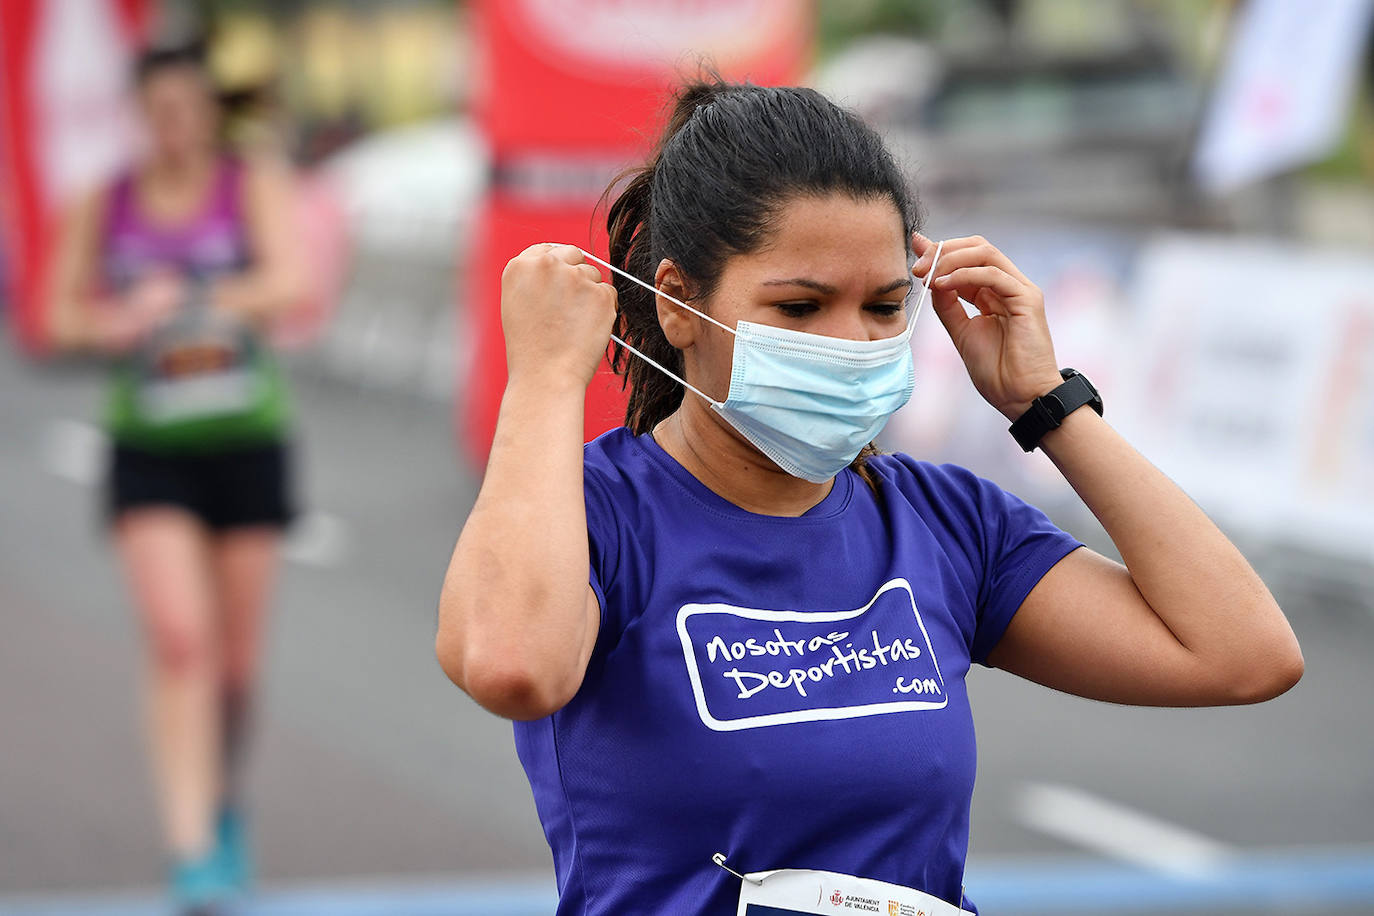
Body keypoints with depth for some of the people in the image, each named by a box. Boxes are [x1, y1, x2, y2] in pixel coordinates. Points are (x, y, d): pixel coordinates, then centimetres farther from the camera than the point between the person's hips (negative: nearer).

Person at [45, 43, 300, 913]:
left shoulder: (256, 186, -2)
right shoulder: (104, 206, 4)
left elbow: (289, 282, -18)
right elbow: (63, 314, 7)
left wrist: (187, 300, -33)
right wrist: (114, 325, -15)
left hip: (247, 440, 0)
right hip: (149, 448, 0)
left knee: (238, 656, 8)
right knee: (180, 639, -16)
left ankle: (225, 806, 36)